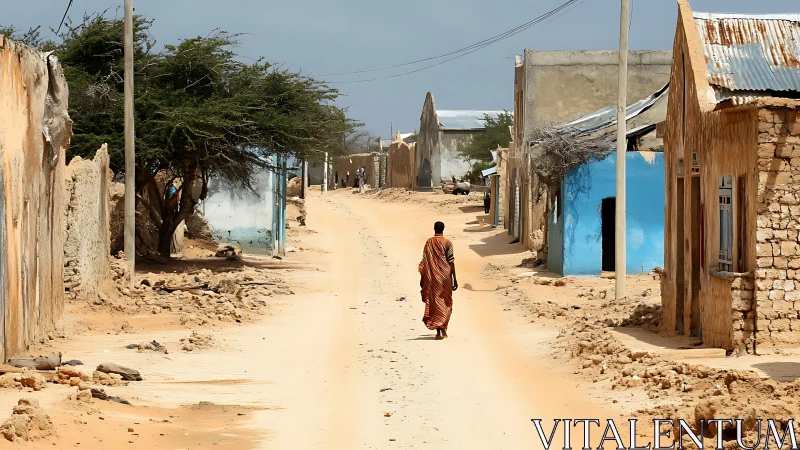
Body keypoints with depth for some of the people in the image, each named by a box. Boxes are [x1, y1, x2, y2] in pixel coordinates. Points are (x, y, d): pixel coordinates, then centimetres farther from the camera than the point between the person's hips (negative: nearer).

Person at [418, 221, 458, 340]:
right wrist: (454, 279, -5)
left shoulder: (429, 243, 0)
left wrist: (422, 279, 8)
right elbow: (451, 262, -8)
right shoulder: (447, 243, -5)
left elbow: (424, 262, 1)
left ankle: (438, 332, -1)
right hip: (444, 276, -1)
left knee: (434, 303, 5)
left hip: (432, 277, 1)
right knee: (446, 302, 13)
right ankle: (443, 329, 6)